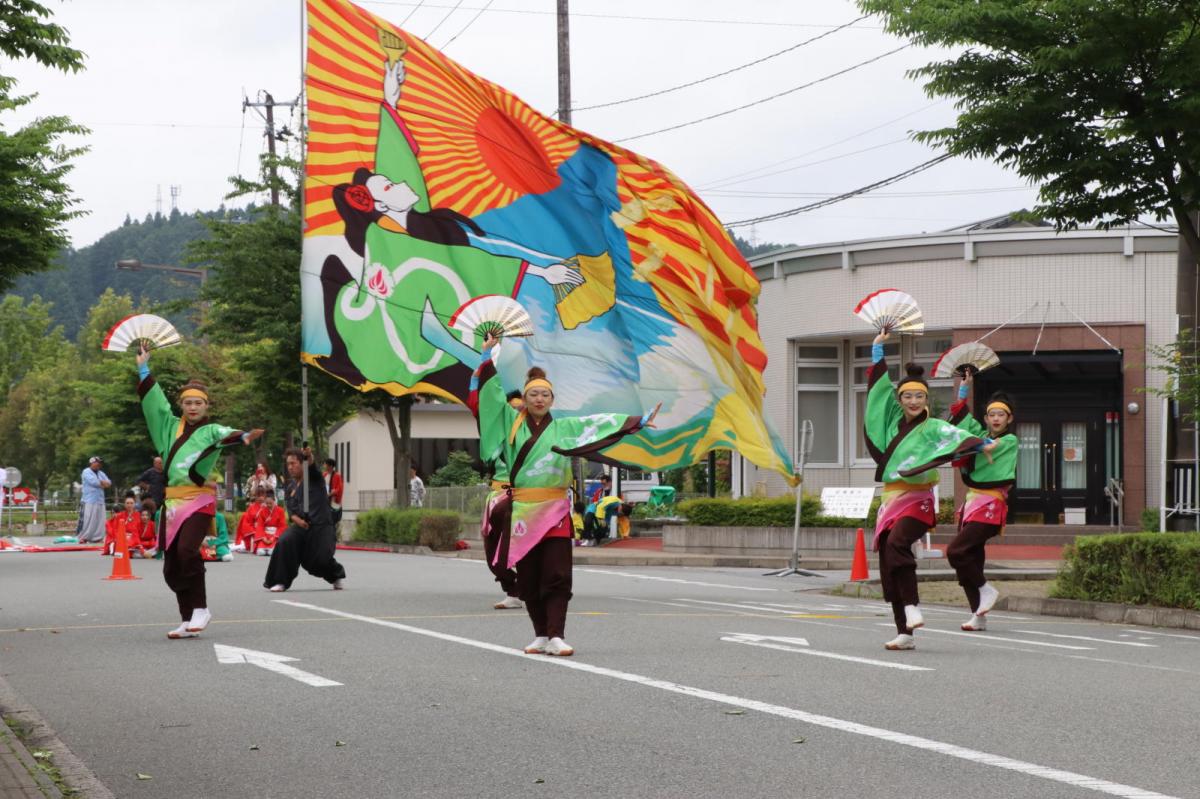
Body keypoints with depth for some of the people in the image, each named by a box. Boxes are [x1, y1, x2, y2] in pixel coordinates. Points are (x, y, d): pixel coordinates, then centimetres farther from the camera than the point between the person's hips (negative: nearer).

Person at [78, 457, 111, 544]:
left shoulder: (101, 473, 20)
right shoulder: (86, 472, -2)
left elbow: (109, 483, 10)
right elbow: (93, 481, -17)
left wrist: (100, 483, -10)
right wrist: (103, 483, 0)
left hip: (100, 501, 7)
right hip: (89, 501, -7)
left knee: (100, 520, 3)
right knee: (87, 520, -12)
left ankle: (97, 538, 8)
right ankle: (83, 538, -9)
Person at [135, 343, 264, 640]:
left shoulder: (211, 431, -2)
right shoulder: (171, 426, 13)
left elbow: (226, 436, -22)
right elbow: (154, 402, 17)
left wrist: (243, 437, -44)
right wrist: (144, 369, 16)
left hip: (199, 501, -6)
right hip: (172, 501, 6)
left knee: (187, 550, -26)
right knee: (171, 565, 3)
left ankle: (200, 609, -13)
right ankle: (189, 621, 10)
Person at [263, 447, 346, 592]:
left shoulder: (314, 477, 1)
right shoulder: (290, 487, 13)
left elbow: (312, 467, -21)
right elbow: (290, 509, 10)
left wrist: (309, 456, -45)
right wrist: (296, 519, -14)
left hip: (321, 526, -3)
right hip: (300, 525, 4)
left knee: (322, 560, -11)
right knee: (284, 542, -25)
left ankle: (338, 576, 26)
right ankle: (280, 582, -16)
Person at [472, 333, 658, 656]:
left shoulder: (564, 427, 8)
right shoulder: (511, 423, 9)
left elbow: (601, 421, 3)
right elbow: (487, 392, 8)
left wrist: (639, 421, -3)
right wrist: (488, 356, 6)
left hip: (554, 511, -1)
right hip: (521, 510, 1)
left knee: (556, 574, -9)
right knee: (528, 577, 3)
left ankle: (555, 637, -13)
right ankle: (540, 635, 11)